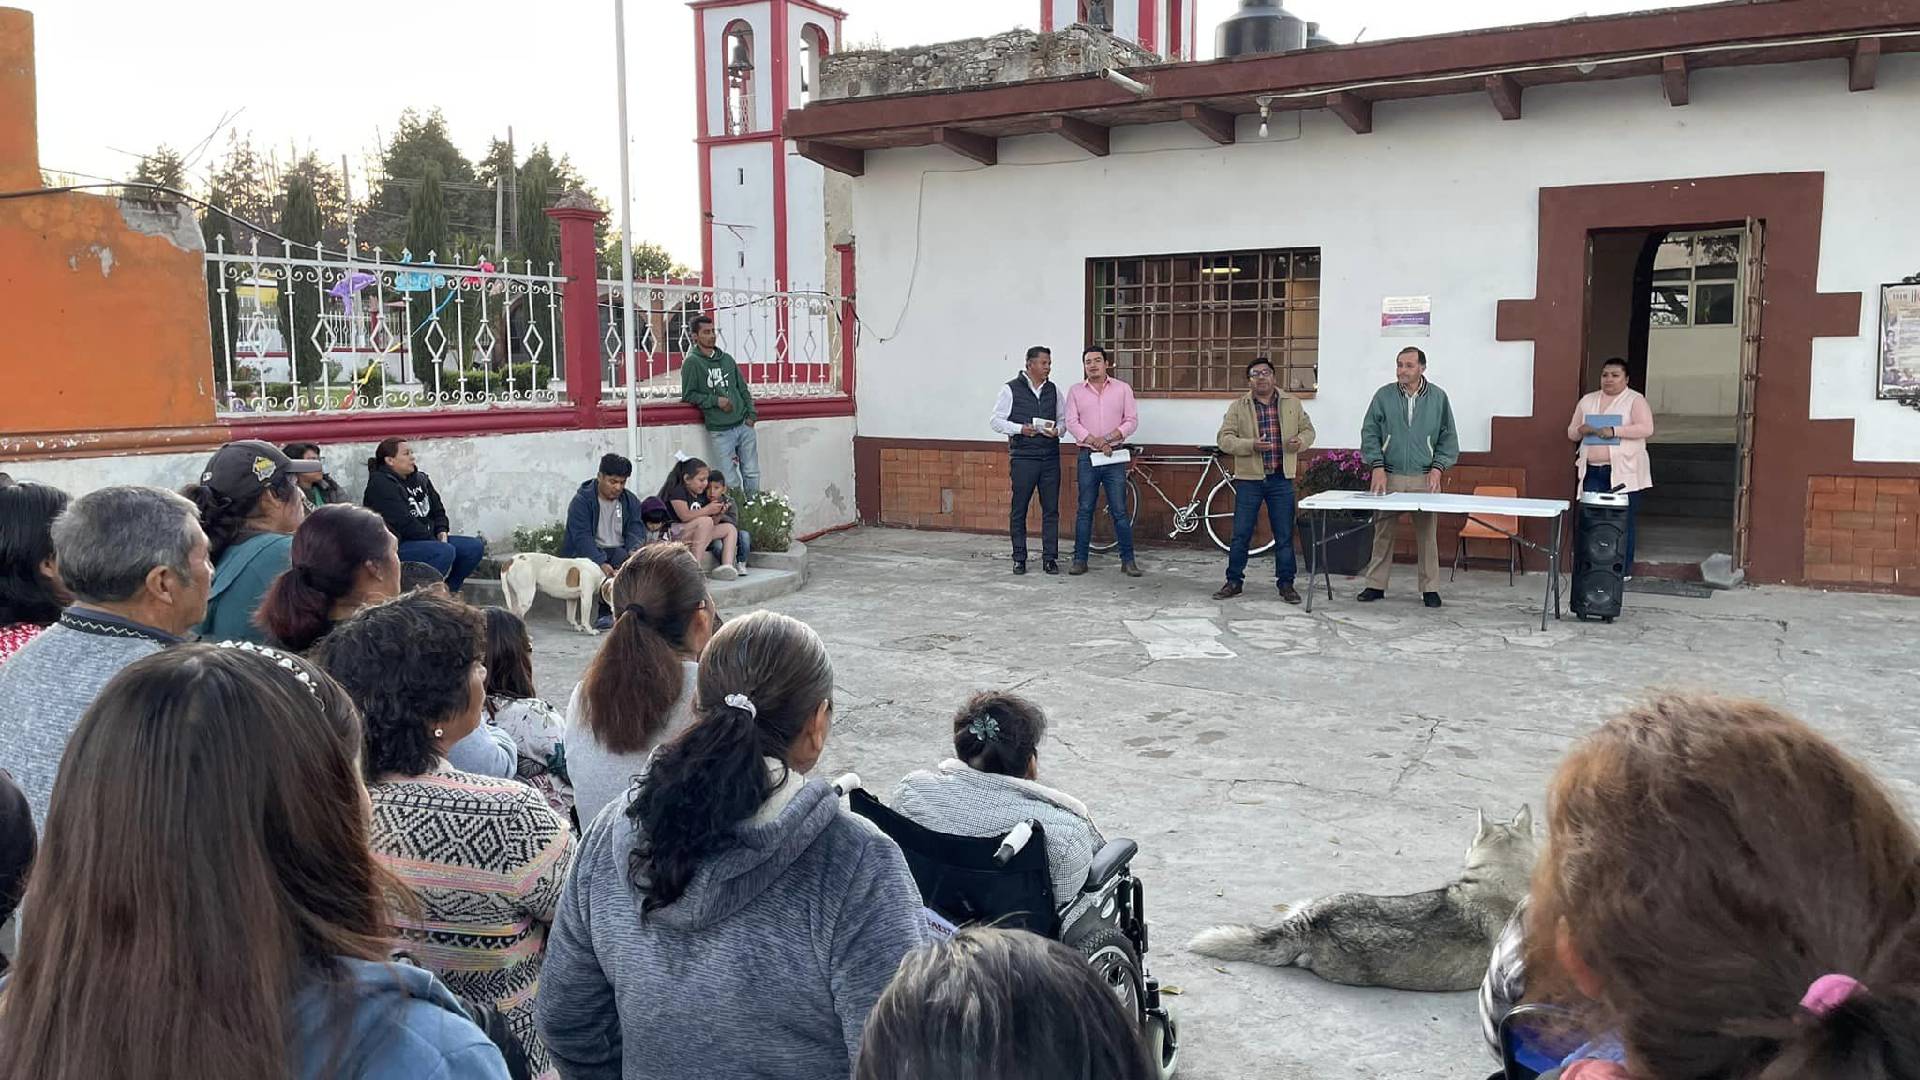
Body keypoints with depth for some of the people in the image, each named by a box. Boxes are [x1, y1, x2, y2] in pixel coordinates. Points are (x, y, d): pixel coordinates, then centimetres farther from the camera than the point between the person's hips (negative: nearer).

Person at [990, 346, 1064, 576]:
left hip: (1050, 457, 3)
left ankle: (1050, 558, 10)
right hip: (1023, 457, -3)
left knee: (1051, 509, 3)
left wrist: (1057, 430, -5)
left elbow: (1063, 419, 17)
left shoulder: (1053, 390, 12)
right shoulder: (1011, 389, 0)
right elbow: (995, 420, -1)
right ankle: (1019, 558, 11)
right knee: (1019, 510, 2)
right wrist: (1020, 429, -14)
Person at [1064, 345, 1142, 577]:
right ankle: (1080, 559, 11)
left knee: (1120, 511, -1)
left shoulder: (1122, 389, 5)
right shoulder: (1076, 391, 6)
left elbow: (1132, 421, 1)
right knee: (1085, 510, 5)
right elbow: (1071, 422, -2)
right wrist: (1094, 441, -13)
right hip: (1087, 456, 1)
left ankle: (1128, 560, 6)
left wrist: (1110, 438, -12)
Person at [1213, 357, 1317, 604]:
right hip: (1249, 479, -1)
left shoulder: (1292, 403, 8)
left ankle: (1285, 583, 15)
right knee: (1241, 534, 2)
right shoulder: (1238, 407, 1)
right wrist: (1251, 445, -20)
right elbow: (1224, 439, -5)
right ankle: (1234, 581, 14)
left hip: (1281, 479, 1)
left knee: (1284, 535, 5)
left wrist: (1301, 441, -8)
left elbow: (1308, 429, 16)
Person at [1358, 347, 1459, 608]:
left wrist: (1438, 467, -3)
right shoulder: (1383, 396, 2)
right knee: (1383, 532, 4)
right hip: (1389, 477, 0)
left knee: (1427, 534, 3)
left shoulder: (1438, 397, 3)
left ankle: (1430, 588, 12)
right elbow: (1369, 433, 4)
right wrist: (1377, 466, -6)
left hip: (1424, 478, 0)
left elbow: (1449, 437, 8)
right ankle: (1376, 584, 14)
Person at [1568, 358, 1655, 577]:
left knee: (1623, 522, -3)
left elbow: (1646, 428, -11)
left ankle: (1624, 570, 5)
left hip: (1624, 472, -4)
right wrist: (1581, 431, -4)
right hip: (1592, 471, 4)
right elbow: (1571, 432, 19)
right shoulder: (1587, 401, 17)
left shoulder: (1635, 400, 2)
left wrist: (1614, 431, -20)